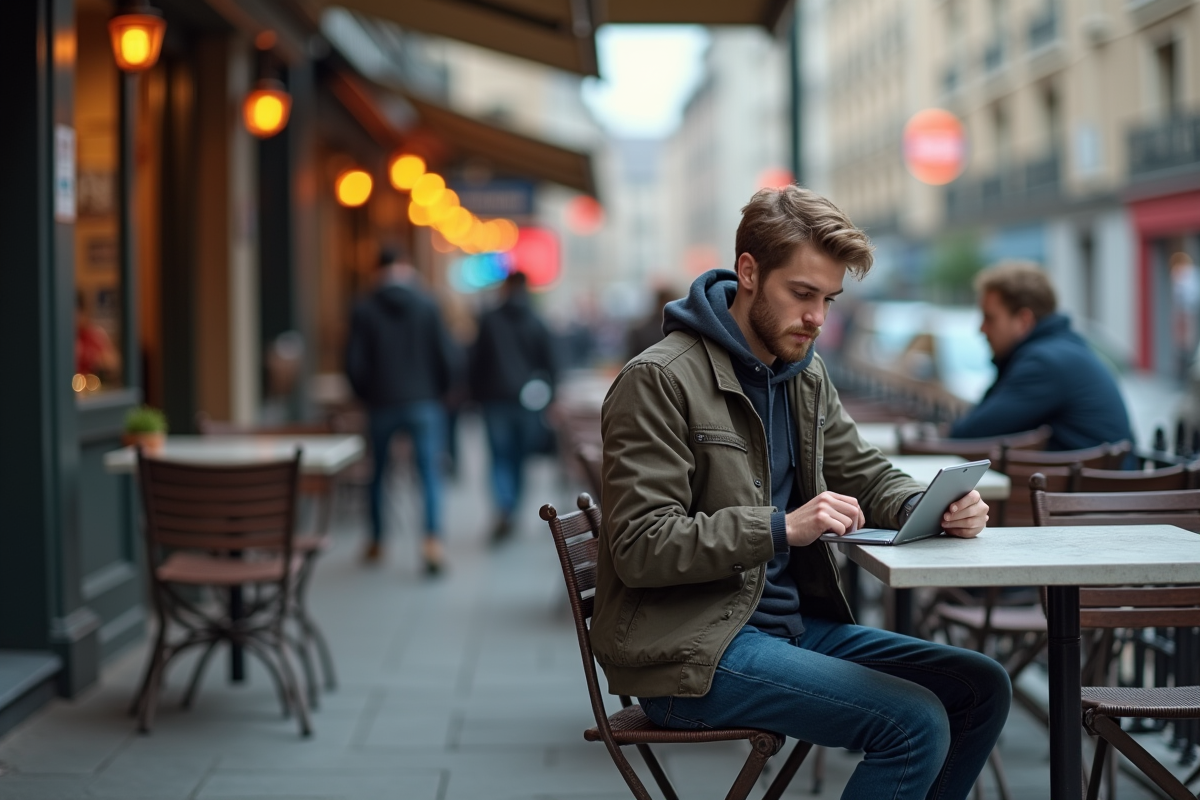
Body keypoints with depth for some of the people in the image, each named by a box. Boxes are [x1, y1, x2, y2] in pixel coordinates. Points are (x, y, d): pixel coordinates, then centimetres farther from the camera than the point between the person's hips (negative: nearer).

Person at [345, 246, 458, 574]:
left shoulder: (364, 311, -2)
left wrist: (367, 396, 12)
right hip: (423, 403, -1)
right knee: (430, 473, -2)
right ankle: (433, 540, -19)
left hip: (381, 403, 1)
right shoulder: (426, 306, -2)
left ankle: (376, 542, 26)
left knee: (378, 473, 17)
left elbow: (354, 364, -4)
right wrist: (438, 391, 11)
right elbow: (446, 356, -3)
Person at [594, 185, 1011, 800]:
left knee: (981, 687, 1)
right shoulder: (658, 380, -13)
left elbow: (868, 476, 18)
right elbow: (640, 549, -19)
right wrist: (783, 526, -27)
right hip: (689, 651, -9)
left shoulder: (804, 375, 13)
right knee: (915, 722, -22)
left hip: (792, 620, 9)